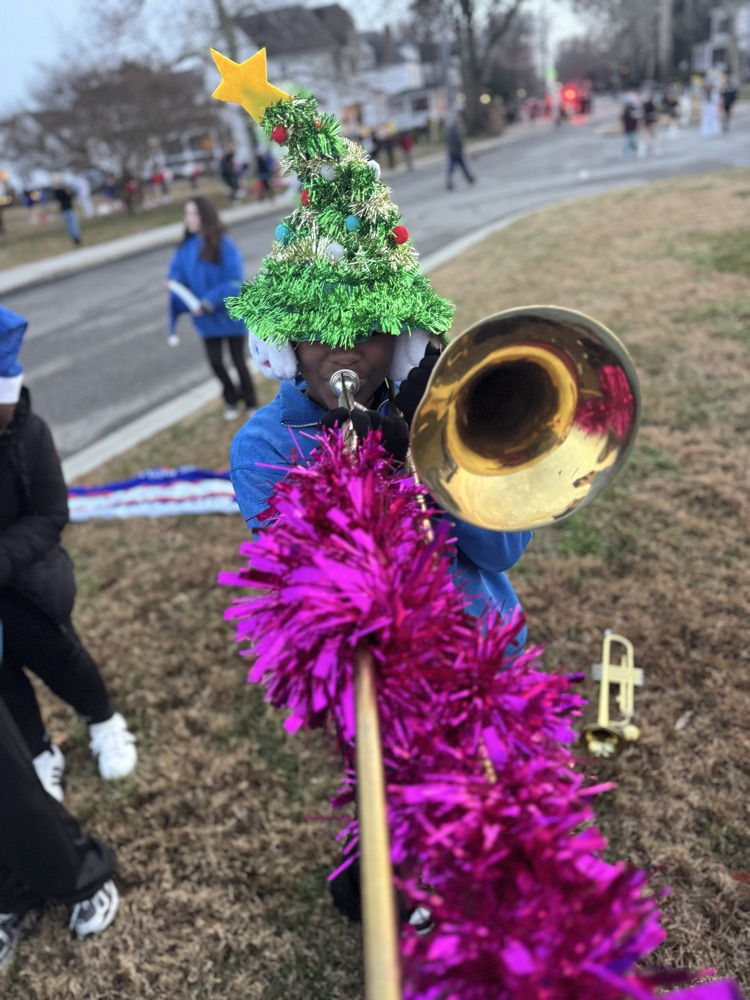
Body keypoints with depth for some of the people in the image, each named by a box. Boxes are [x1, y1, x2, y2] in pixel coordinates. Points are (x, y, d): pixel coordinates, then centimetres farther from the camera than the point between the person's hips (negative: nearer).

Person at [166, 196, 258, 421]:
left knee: (239, 362, 7)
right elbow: (177, 270, 3)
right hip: (207, 318, 4)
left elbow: (234, 283, -19)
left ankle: (251, 405, 29)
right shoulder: (187, 246, -1)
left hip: (230, 315, -4)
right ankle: (231, 400, 36)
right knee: (216, 363, 10)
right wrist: (173, 280, -20)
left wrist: (209, 302, -24)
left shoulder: (224, 245, -17)